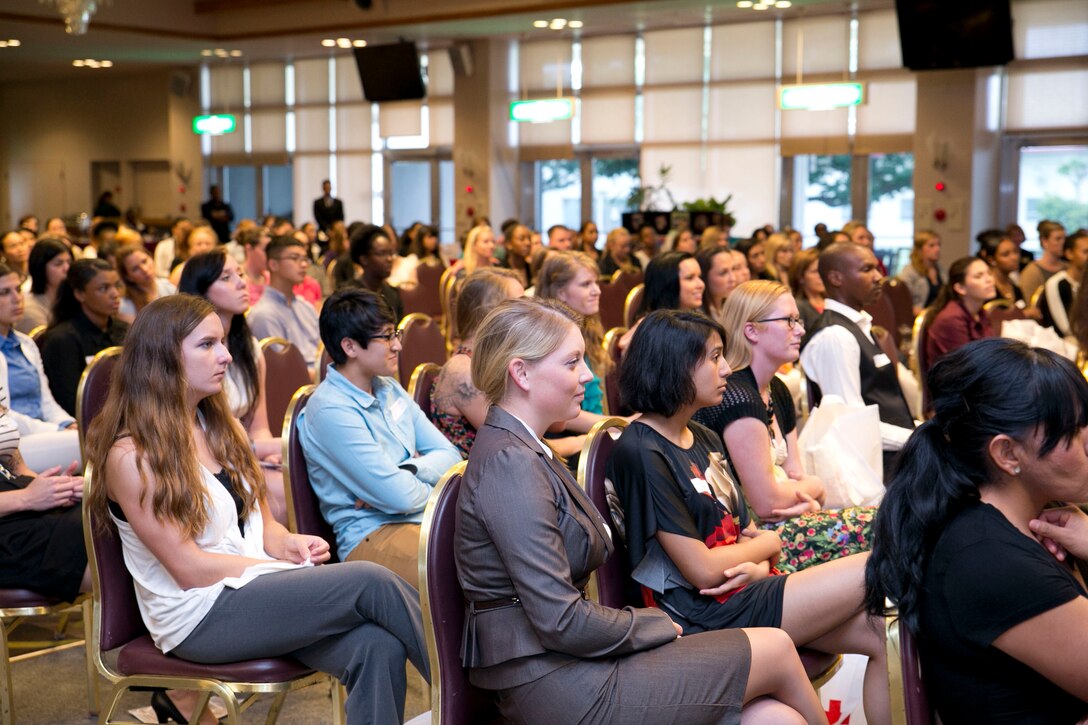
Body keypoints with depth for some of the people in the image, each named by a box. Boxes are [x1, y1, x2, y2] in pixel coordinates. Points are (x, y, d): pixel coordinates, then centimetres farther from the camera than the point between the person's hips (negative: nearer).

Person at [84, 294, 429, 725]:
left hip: (256, 587, 7)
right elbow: (190, 569, -13)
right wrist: (289, 568, -12)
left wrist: (289, 544, -6)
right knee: (371, 583, -24)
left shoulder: (217, 425, 13)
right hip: (200, 616, -7)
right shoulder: (131, 457, -10)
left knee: (377, 648, -25)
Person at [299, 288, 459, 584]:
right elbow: (400, 497, -18)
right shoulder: (329, 411, -14)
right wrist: (431, 485, 3)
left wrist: (405, 472, -10)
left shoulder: (389, 389, 13)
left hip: (425, 516, 8)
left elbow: (448, 454, 9)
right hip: (372, 535, -8)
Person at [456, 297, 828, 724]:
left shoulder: (523, 450, 13)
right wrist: (657, 623, -7)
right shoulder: (508, 462, -17)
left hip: (571, 669, 8)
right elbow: (563, 622, -21)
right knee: (776, 649, 2)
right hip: (560, 689, -8)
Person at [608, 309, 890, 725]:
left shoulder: (704, 440, 13)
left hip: (745, 589, 8)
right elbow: (702, 570, -17)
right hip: (710, 615, -8)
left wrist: (758, 566, -10)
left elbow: (745, 531, 13)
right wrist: (767, 545, 0)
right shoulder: (641, 454, -16)